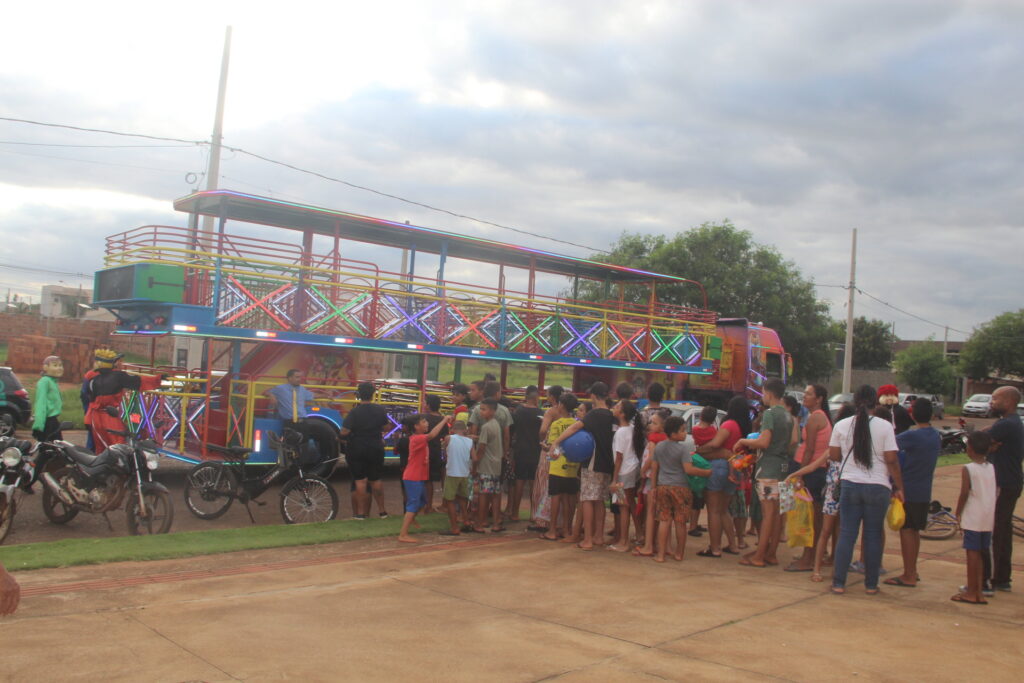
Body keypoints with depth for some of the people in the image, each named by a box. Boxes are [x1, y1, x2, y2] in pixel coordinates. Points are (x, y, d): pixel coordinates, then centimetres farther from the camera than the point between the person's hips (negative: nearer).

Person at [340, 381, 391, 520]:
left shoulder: (354, 412, -16)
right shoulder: (380, 410, -6)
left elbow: (344, 432, -18)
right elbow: (386, 427, 5)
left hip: (357, 450, -3)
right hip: (375, 450, 3)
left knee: (360, 481, 4)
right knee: (376, 480, 14)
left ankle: (360, 513, 6)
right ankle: (381, 511, 20)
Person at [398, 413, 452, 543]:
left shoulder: (421, 439, 11)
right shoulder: (416, 439, -22)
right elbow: (432, 435, -35)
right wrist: (444, 420, -31)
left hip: (420, 477, 10)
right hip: (413, 478, -10)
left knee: (422, 502, 26)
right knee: (413, 505, -11)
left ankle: (411, 520, 51)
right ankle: (403, 535, -11)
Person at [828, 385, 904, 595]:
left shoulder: (841, 425, -1)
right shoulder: (885, 426, -7)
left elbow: (834, 455, 5)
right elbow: (891, 460, -8)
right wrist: (899, 487, 1)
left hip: (850, 485, 1)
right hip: (878, 487, -1)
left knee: (846, 534, 6)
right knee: (873, 536, 9)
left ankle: (838, 583, 6)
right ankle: (871, 584, 16)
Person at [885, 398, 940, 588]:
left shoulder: (912, 435, -18)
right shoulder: (936, 436, 7)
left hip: (908, 490, -8)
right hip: (924, 491, 8)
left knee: (906, 531, -2)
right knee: (914, 531, 17)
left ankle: (908, 576, 0)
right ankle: (912, 571, 26)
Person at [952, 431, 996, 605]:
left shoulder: (968, 469, -11)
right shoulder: (992, 468, 7)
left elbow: (964, 494, -13)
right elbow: (996, 491, 9)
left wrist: (957, 514, -3)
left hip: (973, 518, -6)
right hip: (989, 519, 6)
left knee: (972, 553, -1)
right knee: (981, 554, 13)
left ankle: (971, 592, 2)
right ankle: (978, 589, 19)